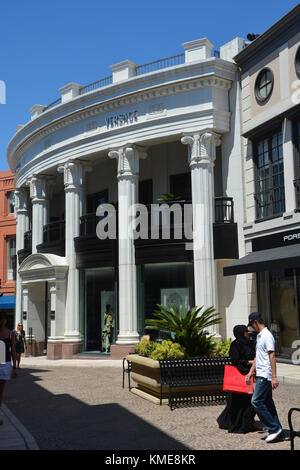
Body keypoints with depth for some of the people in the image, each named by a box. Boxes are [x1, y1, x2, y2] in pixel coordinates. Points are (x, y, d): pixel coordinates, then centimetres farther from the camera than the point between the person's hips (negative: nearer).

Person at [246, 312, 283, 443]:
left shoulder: (267, 336, -15)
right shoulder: (259, 336, 16)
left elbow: (272, 357, -20)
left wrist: (274, 377, -23)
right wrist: (251, 372, 22)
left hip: (265, 375, -10)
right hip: (261, 374, 10)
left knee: (256, 401, -12)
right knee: (267, 402, 12)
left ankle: (274, 428, -6)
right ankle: (276, 428, 19)